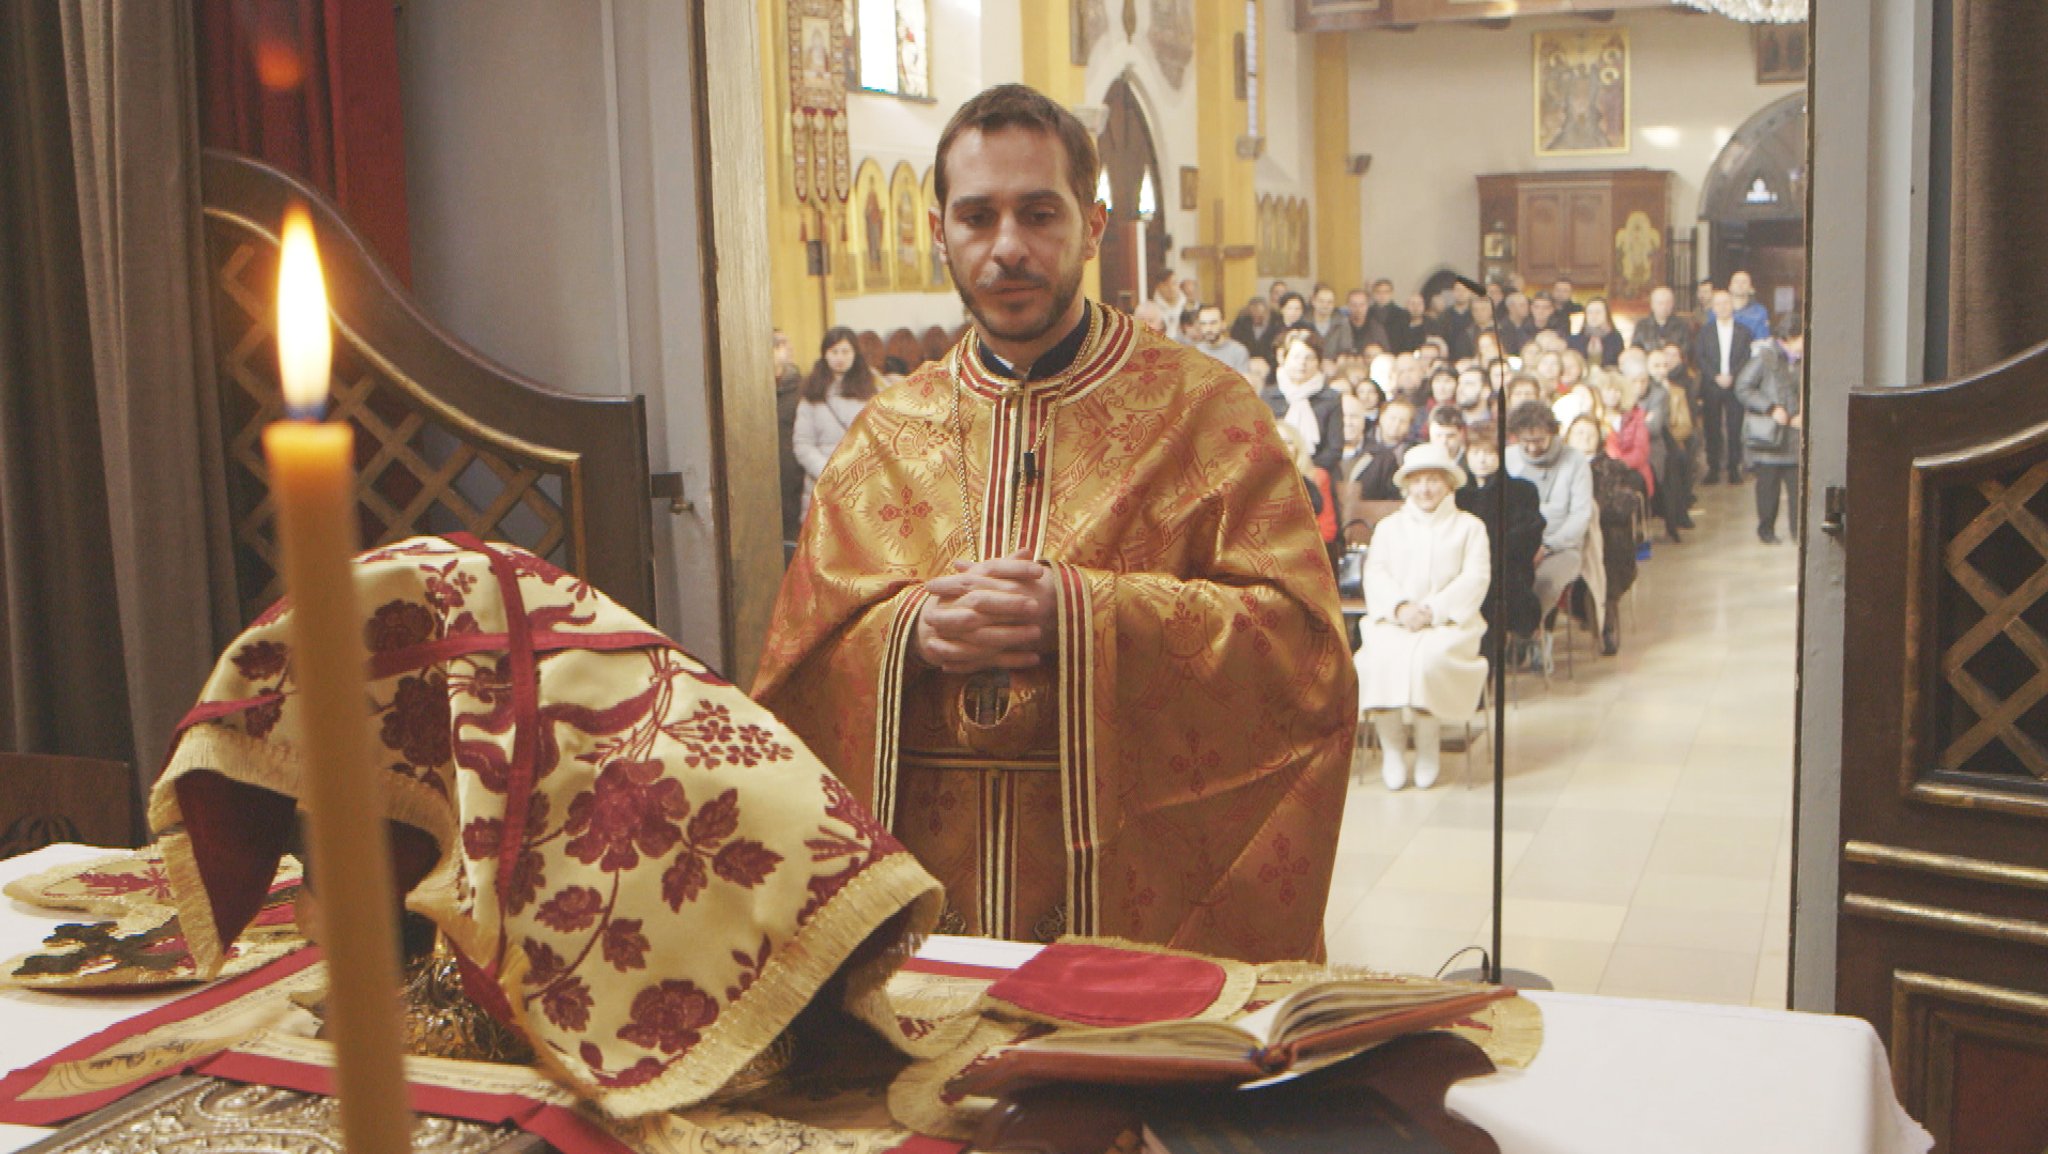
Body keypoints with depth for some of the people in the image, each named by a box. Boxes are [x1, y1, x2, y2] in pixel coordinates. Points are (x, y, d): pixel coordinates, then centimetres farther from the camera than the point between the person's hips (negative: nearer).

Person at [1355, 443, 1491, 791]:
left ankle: (1428, 745, -19)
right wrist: (1400, 607, -13)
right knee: (1383, 656, -32)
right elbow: (1375, 573, 8)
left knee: (1428, 657, -35)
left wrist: (1432, 610, -14)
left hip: (1448, 622, -2)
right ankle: (1391, 747, -21)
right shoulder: (1389, 526, 23)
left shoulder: (1469, 526, 16)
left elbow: (1475, 579, 2)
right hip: (1393, 621, 2)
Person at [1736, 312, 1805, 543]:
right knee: (1768, 483, 4)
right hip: (1768, 435, -4)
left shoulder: (1803, 362, 7)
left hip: (1796, 435, 4)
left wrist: (1804, 415, -3)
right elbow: (1742, 389, -8)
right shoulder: (1765, 358, -6)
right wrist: (1771, 408, -15)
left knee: (1797, 481, 1)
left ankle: (1797, 527, 11)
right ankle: (1766, 529, 17)